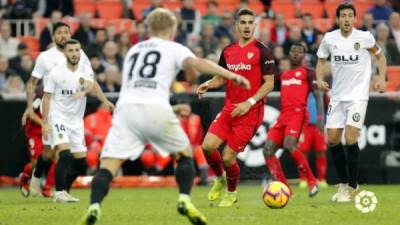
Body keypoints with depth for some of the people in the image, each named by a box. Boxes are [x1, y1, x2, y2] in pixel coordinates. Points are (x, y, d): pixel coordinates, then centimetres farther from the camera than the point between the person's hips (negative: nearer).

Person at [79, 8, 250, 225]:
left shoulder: (133, 50, 29)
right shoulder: (174, 49, 14)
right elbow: (195, 62, -6)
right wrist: (230, 75, -12)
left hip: (126, 108, 3)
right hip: (155, 109, -3)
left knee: (107, 166, -4)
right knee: (185, 155, 20)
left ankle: (94, 207, -27)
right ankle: (184, 200, 3)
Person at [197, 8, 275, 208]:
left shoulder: (261, 51, -8)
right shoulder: (228, 51, 9)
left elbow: (269, 83, -9)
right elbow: (221, 77, 19)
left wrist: (249, 103, -18)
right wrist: (209, 84, -4)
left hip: (250, 112, -5)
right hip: (229, 108, 5)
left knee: (228, 157, -7)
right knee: (208, 146, -11)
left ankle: (231, 194, 20)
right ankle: (220, 179, 19)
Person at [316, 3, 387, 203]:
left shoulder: (364, 37, -7)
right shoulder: (329, 39, -1)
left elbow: (380, 56, 9)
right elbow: (321, 60, 14)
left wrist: (382, 78, -4)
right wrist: (320, 79, -4)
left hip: (358, 95, -4)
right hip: (337, 95, 4)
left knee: (350, 139, -14)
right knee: (332, 140, 2)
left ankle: (352, 186, -1)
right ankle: (343, 183, 20)